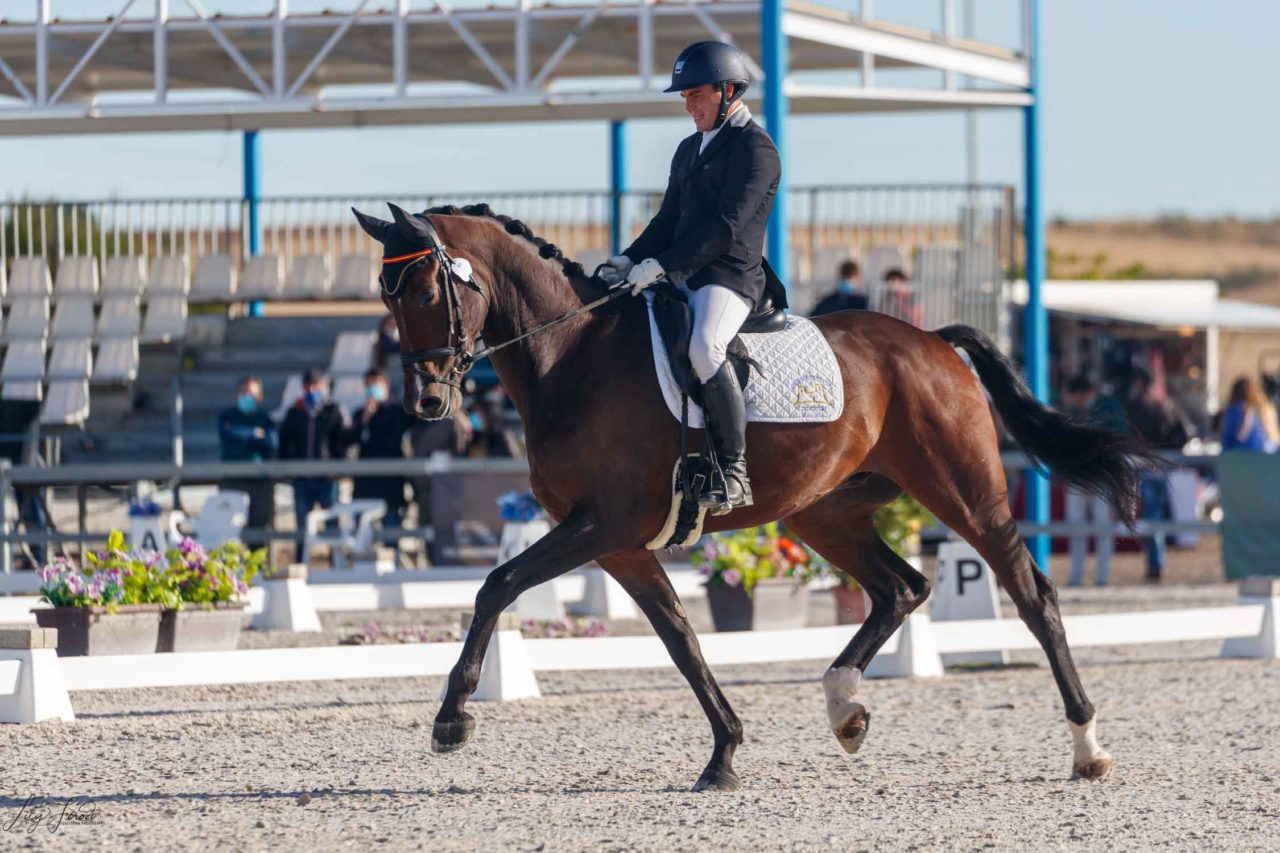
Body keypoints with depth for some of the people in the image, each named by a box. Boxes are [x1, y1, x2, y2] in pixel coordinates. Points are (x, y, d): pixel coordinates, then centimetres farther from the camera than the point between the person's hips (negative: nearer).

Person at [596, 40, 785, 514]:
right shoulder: (689, 150, 21)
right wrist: (630, 260, 3)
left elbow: (725, 226, -17)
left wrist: (662, 265, -22)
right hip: (683, 279, 10)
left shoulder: (755, 149, -8)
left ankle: (734, 472, -32)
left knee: (704, 347, -36)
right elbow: (669, 220, 22)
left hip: (731, 278, -10)